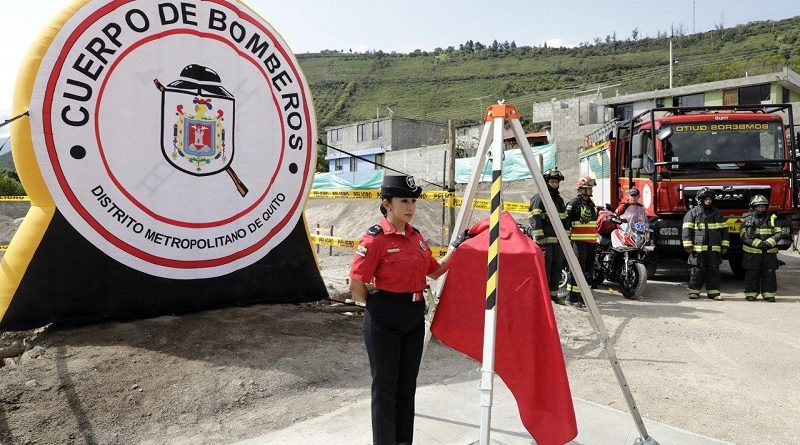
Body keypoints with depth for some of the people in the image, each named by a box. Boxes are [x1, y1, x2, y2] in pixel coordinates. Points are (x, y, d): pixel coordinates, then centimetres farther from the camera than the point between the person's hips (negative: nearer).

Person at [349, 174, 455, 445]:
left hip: (415, 318, 7)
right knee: (385, 387, 5)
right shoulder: (375, 238, -15)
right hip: (384, 321, -7)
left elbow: (435, 271, 16)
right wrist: (379, 307, -2)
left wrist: (455, 248, 7)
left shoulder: (416, 235, 7)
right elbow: (356, 287, -14)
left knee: (407, 386, 16)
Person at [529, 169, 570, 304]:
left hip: (558, 241, 8)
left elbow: (565, 220, 23)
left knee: (557, 269, 11)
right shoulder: (539, 198, -4)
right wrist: (540, 239, -19)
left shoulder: (560, 200, 20)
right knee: (544, 269, -6)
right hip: (545, 241, -7)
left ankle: (554, 293, 19)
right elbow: (535, 220, -12)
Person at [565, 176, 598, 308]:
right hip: (579, 241, -9)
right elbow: (567, 221, -14)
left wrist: (596, 237, 25)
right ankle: (574, 298, -6)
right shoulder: (574, 203, -9)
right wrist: (567, 238, -19)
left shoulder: (591, 203, 19)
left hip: (591, 242, 9)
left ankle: (584, 297, 20)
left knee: (589, 270, 11)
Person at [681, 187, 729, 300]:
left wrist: (724, 245, 11)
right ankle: (694, 291, 8)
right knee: (697, 270, -1)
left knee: (713, 270, 5)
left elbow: (723, 229, 17)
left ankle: (713, 291, 11)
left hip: (714, 248, 4)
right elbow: (687, 230, -2)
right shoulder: (692, 213, 1)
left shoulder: (717, 213, 14)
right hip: (698, 248, -4)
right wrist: (688, 246, -8)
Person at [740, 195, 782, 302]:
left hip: (769, 252, 2)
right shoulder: (748, 220, 2)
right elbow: (744, 236, -6)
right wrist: (758, 243, -17)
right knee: (752, 274, 1)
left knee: (769, 273, 4)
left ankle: (769, 294, 14)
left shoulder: (772, 219, 10)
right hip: (752, 252, -2)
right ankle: (751, 293, 10)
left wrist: (769, 243, -14)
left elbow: (777, 234, 4)